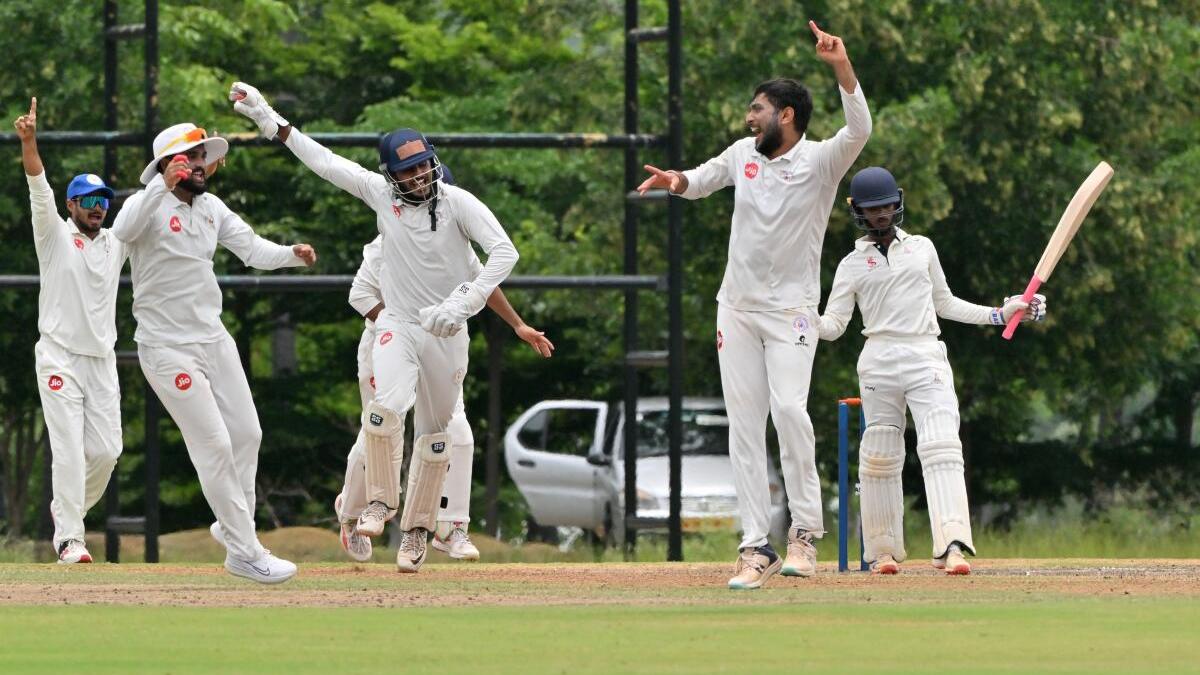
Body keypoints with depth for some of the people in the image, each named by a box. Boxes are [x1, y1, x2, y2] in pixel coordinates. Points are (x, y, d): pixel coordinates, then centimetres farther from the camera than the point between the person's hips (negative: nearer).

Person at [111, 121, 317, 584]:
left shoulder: (211, 207, 7)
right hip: (167, 349, -7)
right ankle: (244, 553, -2)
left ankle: (234, 525, 32)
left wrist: (292, 254, -16)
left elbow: (253, 250, 4)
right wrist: (162, 187, -48)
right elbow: (122, 230, -37)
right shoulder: (149, 203, -15)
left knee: (246, 433, 11)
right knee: (214, 445, -8)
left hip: (213, 337, 7)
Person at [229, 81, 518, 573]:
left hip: (447, 334, 0)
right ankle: (381, 499, -4)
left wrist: (461, 304, -32)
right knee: (386, 405, -26)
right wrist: (270, 121, 0)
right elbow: (324, 162, 1)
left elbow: (504, 252, -22)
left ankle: (417, 530, 24)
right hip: (398, 325, 0)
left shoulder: (458, 202, -14)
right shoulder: (381, 194, -5)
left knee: (434, 435, 8)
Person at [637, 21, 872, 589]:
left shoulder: (820, 161, -10)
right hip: (737, 307, 6)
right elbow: (701, 180, 24)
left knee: (789, 408, -23)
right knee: (743, 426, 1)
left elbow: (859, 130, -29)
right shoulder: (744, 154, 7)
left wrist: (841, 67, -42)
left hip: (791, 310, -6)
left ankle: (805, 531, -12)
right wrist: (678, 180, 0)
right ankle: (755, 547, 2)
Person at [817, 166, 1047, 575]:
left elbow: (944, 304, 26)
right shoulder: (853, 264, 10)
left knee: (941, 449, -16)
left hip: (927, 358, 0)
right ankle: (884, 552, 9)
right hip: (879, 364, 0)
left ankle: (952, 546, -29)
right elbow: (832, 325, 3)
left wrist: (999, 315, 20)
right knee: (879, 458, -2)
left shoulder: (922, 248, 17)